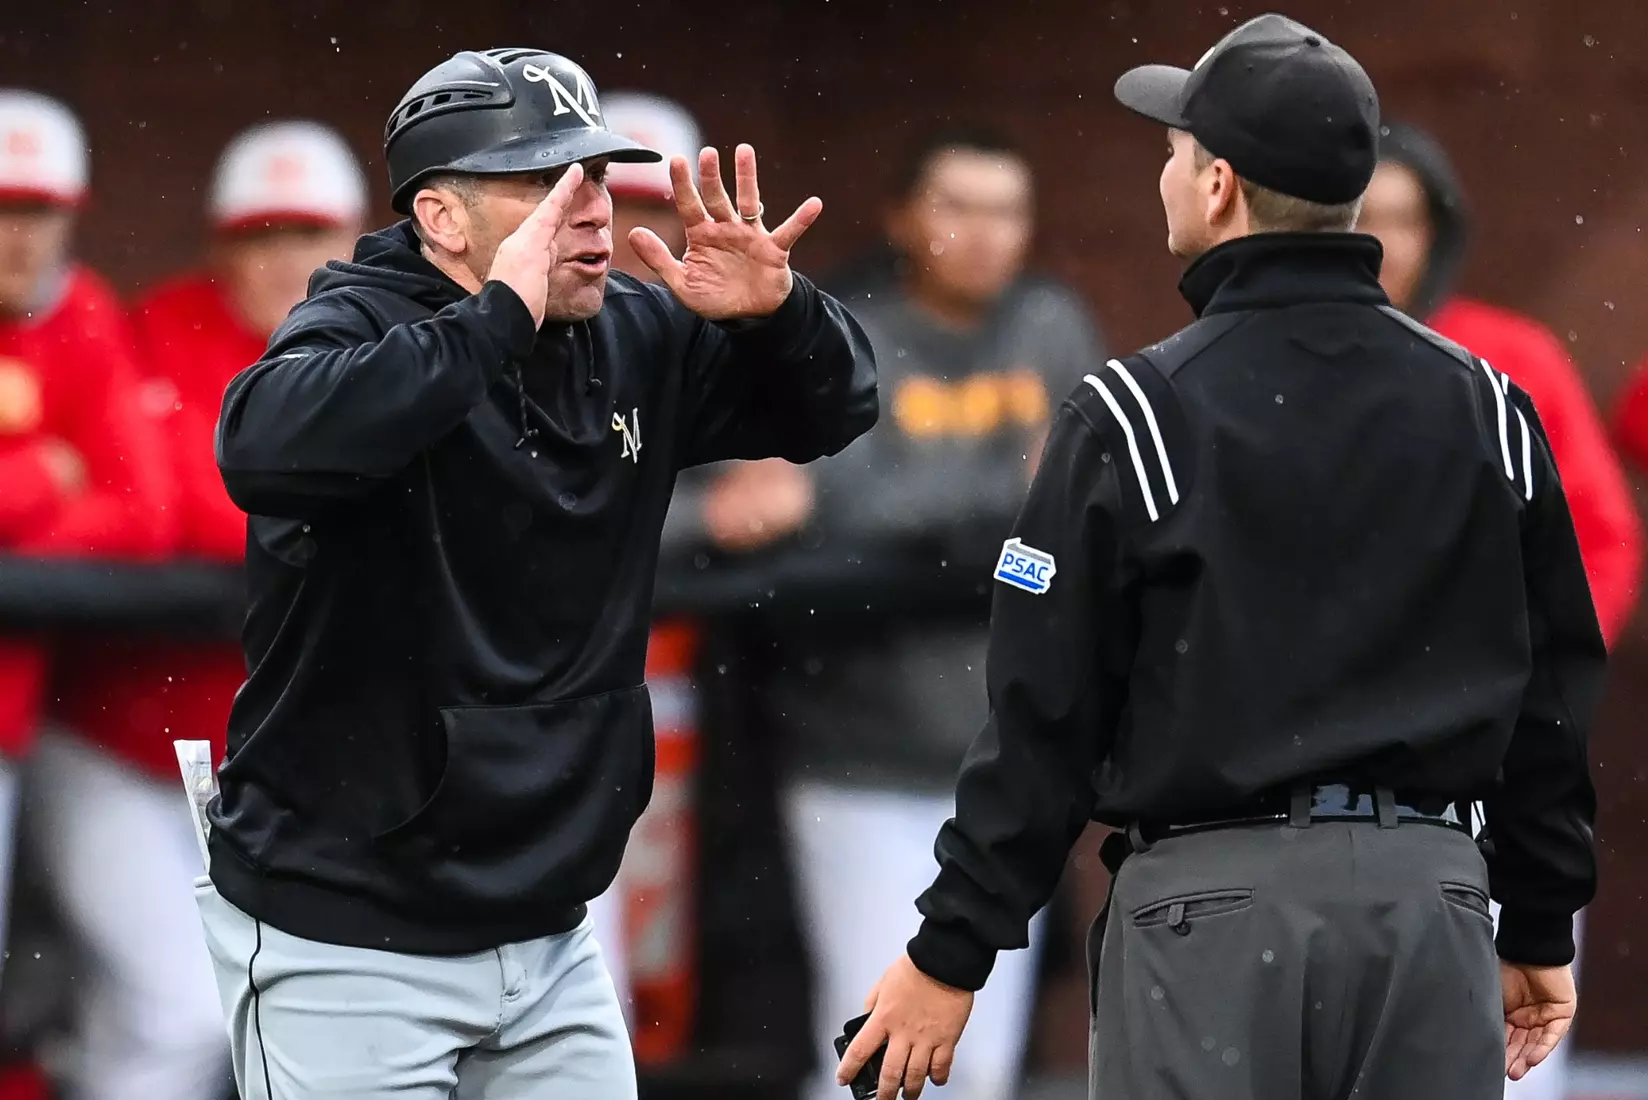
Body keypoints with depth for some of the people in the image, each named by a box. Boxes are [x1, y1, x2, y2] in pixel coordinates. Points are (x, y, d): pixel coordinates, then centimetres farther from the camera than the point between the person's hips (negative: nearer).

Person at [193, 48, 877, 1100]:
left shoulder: (633, 342, 5)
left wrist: (775, 311, -9)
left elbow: (833, 408, 14)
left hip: (547, 932, 6)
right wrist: (498, 315, -35)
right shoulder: (363, 331, -15)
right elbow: (266, 445, -36)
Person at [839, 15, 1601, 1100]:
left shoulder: (1136, 413, -6)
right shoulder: (1489, 410, 6)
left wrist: (952, 953, 1)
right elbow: (1555, 696, 11)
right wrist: (1540, 929, 21)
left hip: (1213, 900, -3)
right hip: (1432, 892, 4)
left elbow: (1046, 715, -5)